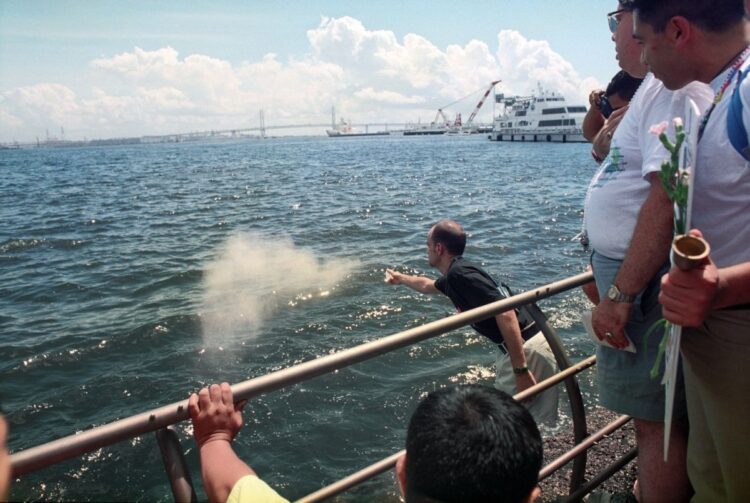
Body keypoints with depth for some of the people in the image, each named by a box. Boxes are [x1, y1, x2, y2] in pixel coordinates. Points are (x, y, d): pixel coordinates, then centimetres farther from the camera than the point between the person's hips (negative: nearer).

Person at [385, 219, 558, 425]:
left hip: (528, 349, -9)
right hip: (522, 346, 9)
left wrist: (521, 370, -27)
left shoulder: (461, 273, -17)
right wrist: (401, 278, 56)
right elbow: (426, 285, 39)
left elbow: (505, 312, -27)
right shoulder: (453, 277, 14)